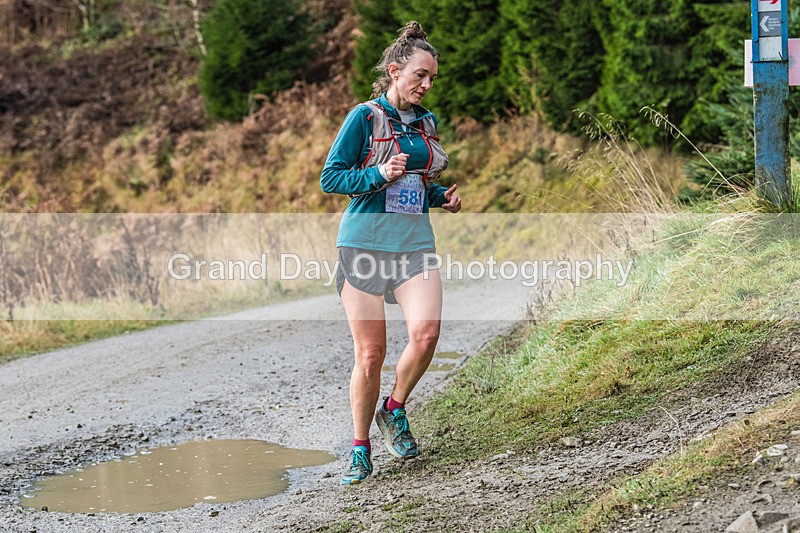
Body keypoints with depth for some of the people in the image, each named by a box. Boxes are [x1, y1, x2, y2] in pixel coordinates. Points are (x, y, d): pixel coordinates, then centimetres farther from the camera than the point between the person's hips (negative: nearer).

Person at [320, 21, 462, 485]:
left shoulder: (428, 123, 14)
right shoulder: (364, 117, -3)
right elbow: (330, 177, -5)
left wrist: (444, 197, 6)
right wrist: (379, 175, -18)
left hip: (415, 243, 4)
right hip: (364, 242, -4)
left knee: (426, 331, -19)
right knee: (370, 352, -2)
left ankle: (395, 411, 8)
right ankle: (361, 448, 15)